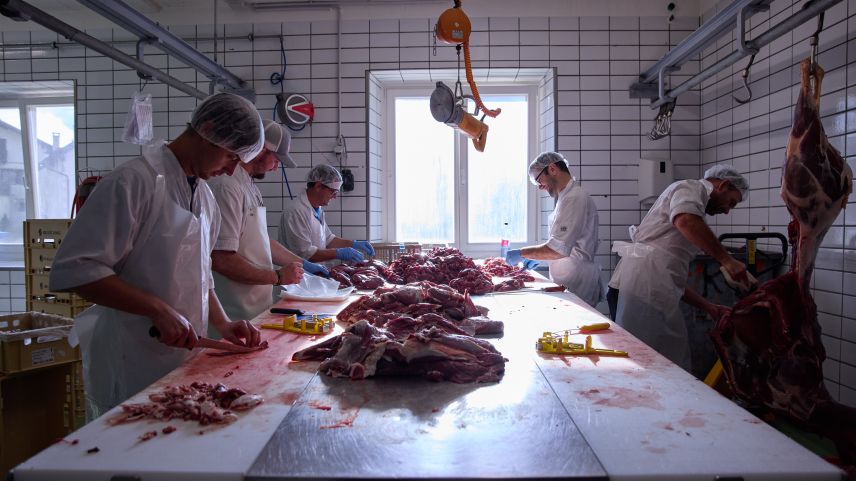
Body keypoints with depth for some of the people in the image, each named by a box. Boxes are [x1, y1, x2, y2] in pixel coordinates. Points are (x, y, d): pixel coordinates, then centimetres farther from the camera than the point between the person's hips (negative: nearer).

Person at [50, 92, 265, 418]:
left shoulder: (205, 196, 10)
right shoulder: (134, 181, -17)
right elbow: (72, 270, -21)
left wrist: (223, 324, 4)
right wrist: (158, 309, -25)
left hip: (184, 355, 8)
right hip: (132, 365, -7)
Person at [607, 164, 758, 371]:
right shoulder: (691, 187, 6)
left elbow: (673, 277, 30)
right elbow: (686, 220, -23)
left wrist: (709, 307, 26)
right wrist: (727, 260, -16)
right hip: (642, 287, -10)